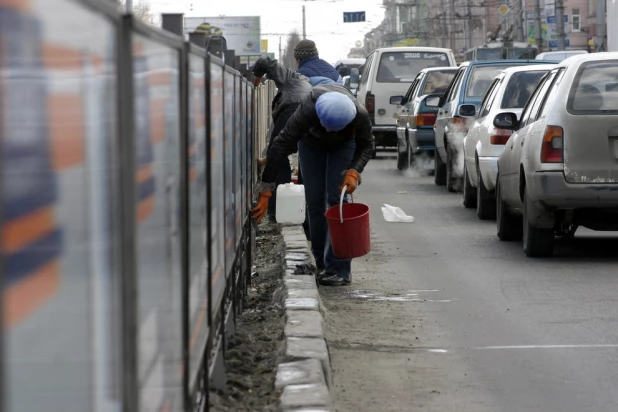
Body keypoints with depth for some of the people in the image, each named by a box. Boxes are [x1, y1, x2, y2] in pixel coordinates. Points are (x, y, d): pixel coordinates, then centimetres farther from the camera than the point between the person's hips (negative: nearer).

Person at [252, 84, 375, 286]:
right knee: (315, 203, -2)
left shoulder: (360, 115, -38)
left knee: (337, 200, -13)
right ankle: (322, 263, 13)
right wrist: (265, 192, -43)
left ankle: (339, 269, -13)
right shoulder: (308, 111, -43)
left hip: (344, 144, -1)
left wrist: (354, 171, -35)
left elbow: (367, 145, -16)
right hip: (311, 143, 1)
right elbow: (281, 146, -40)